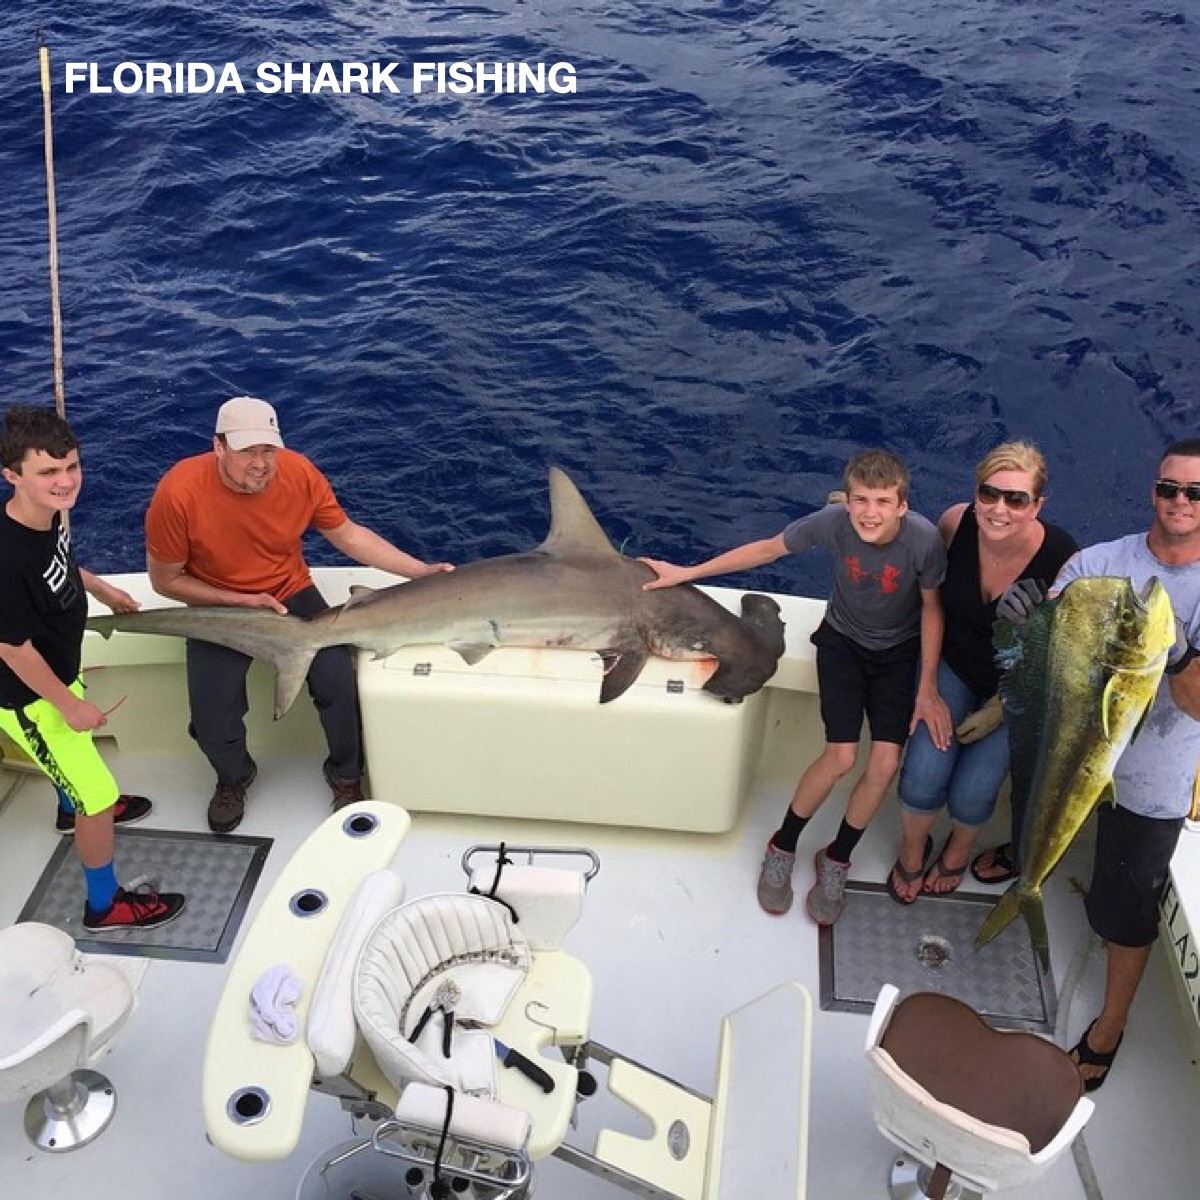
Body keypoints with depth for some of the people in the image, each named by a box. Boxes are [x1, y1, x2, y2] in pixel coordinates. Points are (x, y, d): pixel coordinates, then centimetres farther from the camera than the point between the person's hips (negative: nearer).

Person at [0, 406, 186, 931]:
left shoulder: (47, 514, -14)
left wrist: (100, 588, 18)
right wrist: (69, 704, -18)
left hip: (60, 674, 9)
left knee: (77, 753, 36)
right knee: (99, 799, 3)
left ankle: (77, 808, 68)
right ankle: (104, 905, 25)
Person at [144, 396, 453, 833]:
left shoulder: (298, 472, -19)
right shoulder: (179, 493, -25)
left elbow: (349, 535, -4)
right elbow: (165, 580, -11)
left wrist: (422, 571, -9)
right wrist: (241, 601, -19)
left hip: (291, 594, 1)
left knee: (338, 684, -19)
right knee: (212, 722, -15)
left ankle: (345, 775, 12)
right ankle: (234, 777, 23)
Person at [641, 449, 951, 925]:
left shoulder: (924, 540, -29)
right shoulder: (832, 522, -27)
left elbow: (932, 609, -11)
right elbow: (766, 549, -10)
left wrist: (927, 688, -9)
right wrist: (687, 573, -5)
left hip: (898, 652, 1)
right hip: (842, 640, 0)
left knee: (885, 764, -13)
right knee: (841, 756, -16)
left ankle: (835, 860, 13)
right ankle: (781, 848, 10)